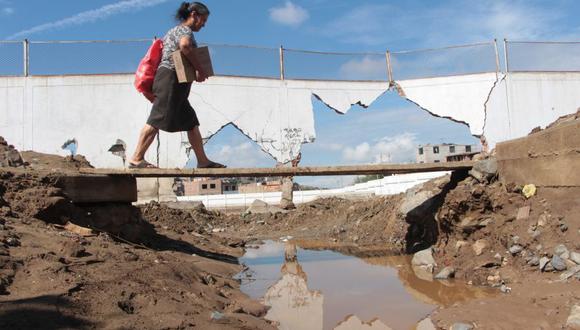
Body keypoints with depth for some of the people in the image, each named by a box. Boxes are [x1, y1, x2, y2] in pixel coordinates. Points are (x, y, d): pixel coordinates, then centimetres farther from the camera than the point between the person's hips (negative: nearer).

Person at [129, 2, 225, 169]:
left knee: (192, 123, 8)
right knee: (157, 120, -14)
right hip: (171, 78, -11)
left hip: (176, 85, 11)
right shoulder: (184, 30, -5)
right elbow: (185, 45, -28)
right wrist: (200, 69, -23)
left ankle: (203, 161, 10)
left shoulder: (175, 31, 27)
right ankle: (136, 159, -12)